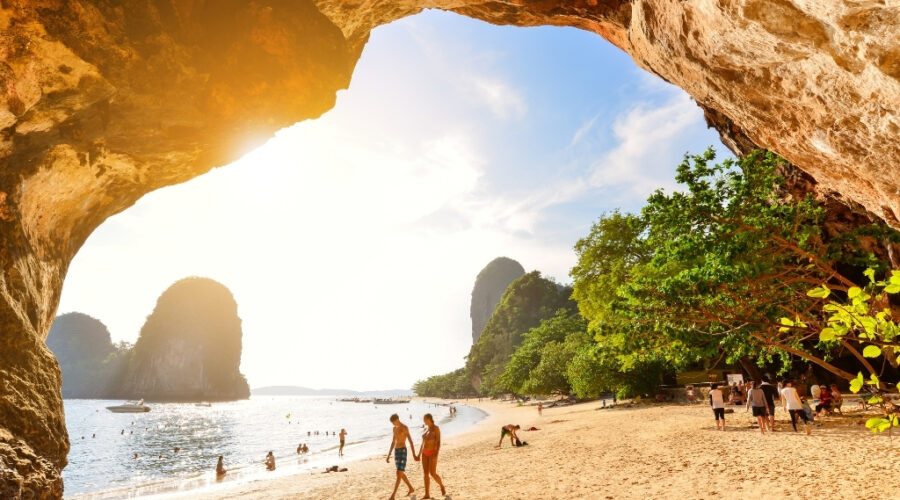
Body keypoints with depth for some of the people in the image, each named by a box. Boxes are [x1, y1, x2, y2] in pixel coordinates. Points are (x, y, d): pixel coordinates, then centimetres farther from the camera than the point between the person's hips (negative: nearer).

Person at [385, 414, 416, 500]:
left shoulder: (405, 428, -12)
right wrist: (388, 456, 17)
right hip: (396, 451, 9)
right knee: (401, 474, 15)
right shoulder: (395, 429, 14)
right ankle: (411, 488, 32)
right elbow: (393, 442, 19)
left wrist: (414, 455, -15)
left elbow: (410, 441, -13)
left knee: (399, 473, -12)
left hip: (403, 451, -9)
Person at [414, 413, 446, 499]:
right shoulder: (426, 429, 11)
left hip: (432, 453, -7)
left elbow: (438, 442, -15)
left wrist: (436, 454, -24)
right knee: (426, 474, 3)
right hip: (425, 453, 7)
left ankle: (442, 486, 19)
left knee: (433, 474, -8)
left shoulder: (436, 428, -12)